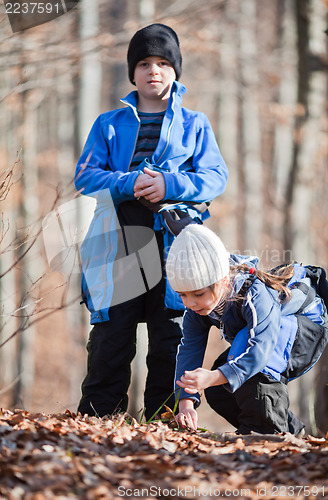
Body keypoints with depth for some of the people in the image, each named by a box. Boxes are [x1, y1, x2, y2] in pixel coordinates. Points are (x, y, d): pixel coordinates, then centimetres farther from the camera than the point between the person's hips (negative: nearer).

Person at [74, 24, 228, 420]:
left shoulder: (194, 125, 17)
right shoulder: (109, 124, 19)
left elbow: (216, 178, 5)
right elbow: (85, 175, 7)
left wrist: (169, 185, -14)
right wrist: (130, 184, -12)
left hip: (174, 242, 0)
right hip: (118, 239, 0)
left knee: (170, 341, -2)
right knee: (110, 340, -4)